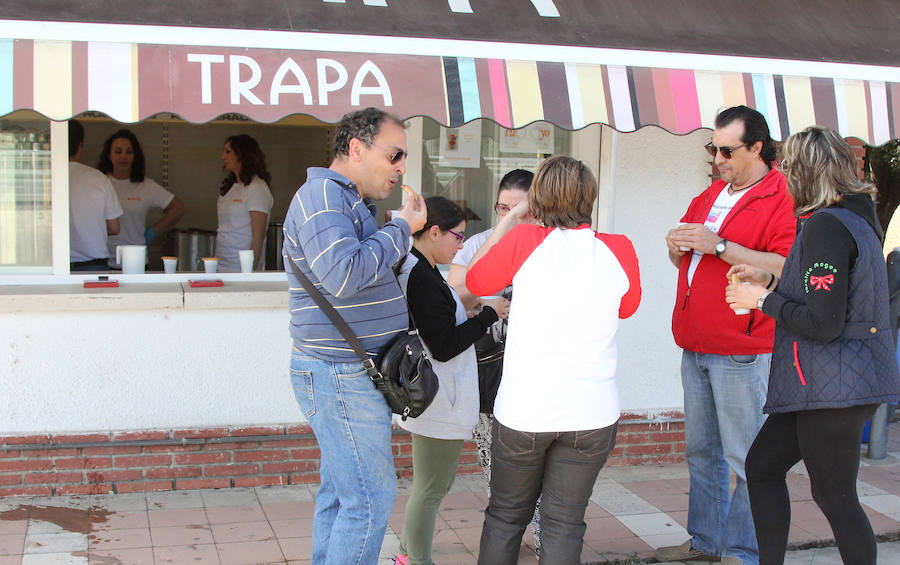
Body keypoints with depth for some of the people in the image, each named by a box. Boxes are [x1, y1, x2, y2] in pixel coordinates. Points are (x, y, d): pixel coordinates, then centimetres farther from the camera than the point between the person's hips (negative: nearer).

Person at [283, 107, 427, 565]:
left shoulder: (349, 201, 20)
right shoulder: (322, 195, -14)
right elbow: (343, 275, -28)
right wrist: (402, 228, -18)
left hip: (344, 374, 11)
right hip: (341, 373, -11)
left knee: (339, 493, 15)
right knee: (371, 497, -7)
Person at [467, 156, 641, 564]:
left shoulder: (523, 240, -9)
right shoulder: (619, 250, -3)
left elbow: (475, 281, 8)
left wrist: (507, 222, 13)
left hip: (523, 411, -1)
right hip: (592, 413, 1)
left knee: (506, 516, 16)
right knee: (564, 523, 10)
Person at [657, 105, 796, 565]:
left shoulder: (782, 199, -9)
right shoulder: (710, 194, 17)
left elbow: (787, 267, -23)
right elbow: (682, 262, 26)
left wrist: (719, 245, -24)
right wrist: (677, 246, 2)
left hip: (742, 353, -8)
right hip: (695, 346, 8)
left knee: (746, 459, -3)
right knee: (701, 451, 15)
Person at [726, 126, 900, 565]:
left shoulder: (826, 225, -19)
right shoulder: (857, 219, 11)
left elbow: (823, 324, -24)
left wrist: (763, 300, -11)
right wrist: (771, 282, 15)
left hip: (832, 387, -10)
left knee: (834, 495, 1)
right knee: (762, 464, 16)